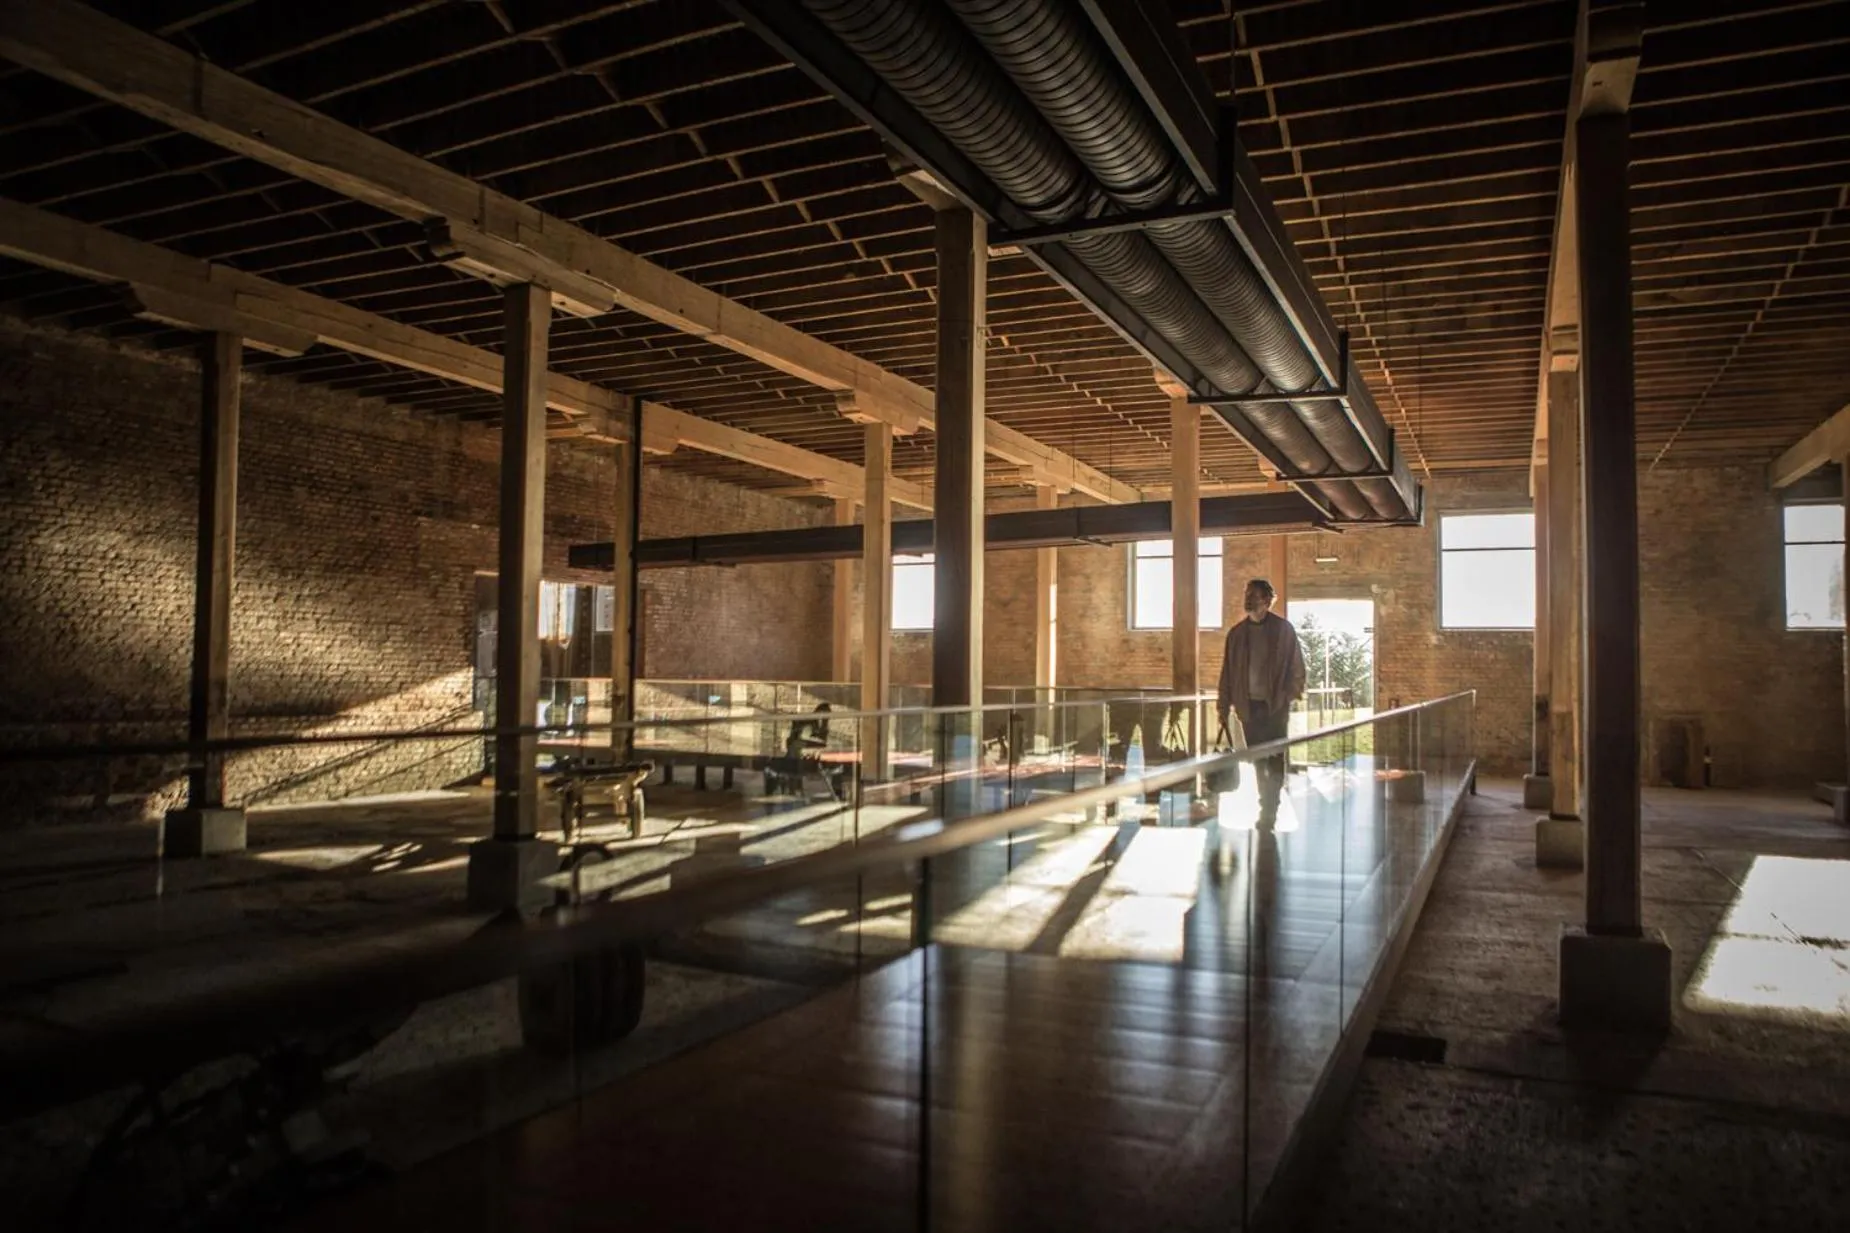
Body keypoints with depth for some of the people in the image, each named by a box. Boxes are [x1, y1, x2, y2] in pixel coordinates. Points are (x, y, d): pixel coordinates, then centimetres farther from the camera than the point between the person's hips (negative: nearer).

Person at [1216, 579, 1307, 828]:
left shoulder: (1282, 629, 0)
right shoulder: (1237, 632, 8)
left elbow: (1296, 665, 1)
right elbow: (1228, 670, 9)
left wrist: (1291, 694, -8)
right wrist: (1224, 704, 6)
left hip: (1275, 705, -3)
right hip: (1249, 705, 3)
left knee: (1274, 760, -4)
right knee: (1257, 761, 8)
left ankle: (1269, 810, 0)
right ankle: (1267, 806, 18)